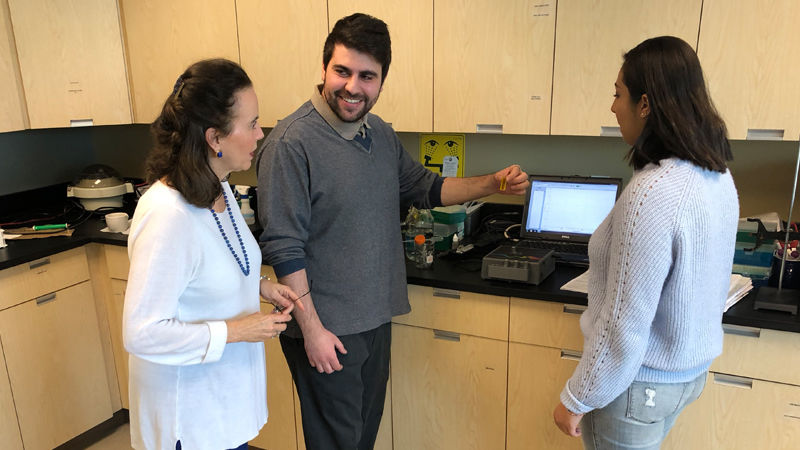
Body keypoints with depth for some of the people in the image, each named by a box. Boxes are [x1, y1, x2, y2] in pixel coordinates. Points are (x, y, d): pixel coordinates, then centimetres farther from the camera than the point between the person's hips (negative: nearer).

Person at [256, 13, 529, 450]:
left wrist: (494, 183, 4)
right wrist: (312, 330, -18)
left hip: (376, 317, 7)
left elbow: (425, 187, 16)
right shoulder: (291, 143, -20)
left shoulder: (381, 134, 4)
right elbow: (284, 248, -19)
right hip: (325, 329, -7)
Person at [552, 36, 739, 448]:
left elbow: (625, 326, -27)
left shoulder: (652, 193, -31)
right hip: (690, 370, 8)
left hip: (641, 382, -8)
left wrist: (576, 399, -14)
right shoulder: (717, 175, -2)